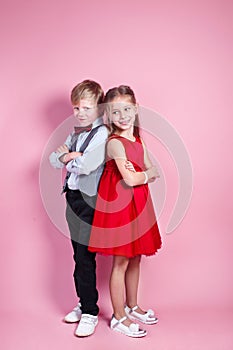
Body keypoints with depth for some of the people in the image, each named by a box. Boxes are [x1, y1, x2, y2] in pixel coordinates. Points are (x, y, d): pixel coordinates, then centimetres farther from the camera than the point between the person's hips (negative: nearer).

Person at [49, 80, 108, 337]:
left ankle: (90, 313, 11)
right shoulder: (75, 133, 14)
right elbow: (53, 159, 10)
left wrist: (66, 155, -6)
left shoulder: (103, 134, -13)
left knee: (85, 258, -3)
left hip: (89, 201, -8)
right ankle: (83, 304, 31)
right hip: (73, 197, 8)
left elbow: (86, 165, -25)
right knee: (78, 255, 16)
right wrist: (70, 156, -10)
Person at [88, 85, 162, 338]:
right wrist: (147, 174, -4)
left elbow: (153, 172, 7)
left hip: (138, 204, 8)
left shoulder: (138, 141, 10)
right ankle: (119, 317, 18)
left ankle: (132, 306, 36)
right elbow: (130, 180, -22)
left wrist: (138, 174, -12)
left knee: (135, 258, 18)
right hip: (119, 205, -8)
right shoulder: (115, 143, -16)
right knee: (121, 262, 3)